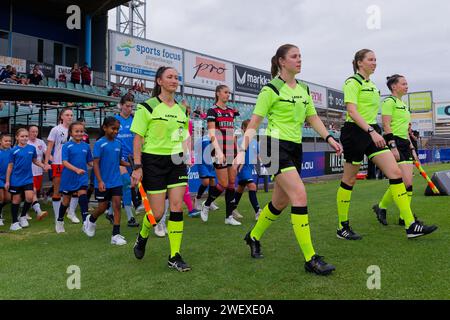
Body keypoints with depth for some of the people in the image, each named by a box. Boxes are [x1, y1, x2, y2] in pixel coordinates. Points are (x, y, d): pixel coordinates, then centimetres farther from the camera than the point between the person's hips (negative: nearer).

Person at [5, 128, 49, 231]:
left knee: (30, 197, -10)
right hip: (16, 180, -2)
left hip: (28, 179, 2)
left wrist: (44, 166, -3)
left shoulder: (32, 148, 0)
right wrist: (7, 181, -2)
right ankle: (15, 222, 20)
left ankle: (23, 216, 15)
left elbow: (35, 160, 15)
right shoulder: (14, 150, -6)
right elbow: (10, 166, -2)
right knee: (16, 200, 6)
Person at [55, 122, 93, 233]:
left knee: (83, 196, -15)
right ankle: (59, 221, 34)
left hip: (82, 177, 2)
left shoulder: (86, 146, 2)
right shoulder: (67, 146, -9)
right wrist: (77, 169, -31)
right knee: (66, 200, 12)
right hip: (69, 177, -1)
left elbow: (89, 161, 10)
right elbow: (65, 162, -17)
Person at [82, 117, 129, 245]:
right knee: (103, 207, 8)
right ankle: (90, 220, 40)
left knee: (117, 205, -2)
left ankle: (116, 235, 3)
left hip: (116, 181, 4)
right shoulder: (99, 143, -10)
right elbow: (96, 163, -12)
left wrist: (129, 164, -3)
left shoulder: (118, 143, 4)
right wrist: (100, 181, -19)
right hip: (103, 183, -4)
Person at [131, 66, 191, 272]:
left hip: (176, 161, 5)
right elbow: (138, 138, -6)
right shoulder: (147, 107, -4)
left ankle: (175, 257, 7)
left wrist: (184, 152, 4)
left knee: (177, 207, -3)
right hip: (153, 161, -4)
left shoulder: (181, 110, 11)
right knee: (157, 212, -2)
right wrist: (137, 166, -13)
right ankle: (142, 237, 32)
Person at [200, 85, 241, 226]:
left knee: (232, 183, 4)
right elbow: (211, 133, -14)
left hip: (231, 152, 6)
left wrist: (237, 150, 13)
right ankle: (206, 205, 17)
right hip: (220, 152, -6)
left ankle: (229, 216, 10)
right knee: (224, 184, -7)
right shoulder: (213, 110, -4)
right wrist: (218, 151, -24)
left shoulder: (231, 111, 14)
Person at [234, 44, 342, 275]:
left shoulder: (303, 89, 14)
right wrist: (242, 150, -18)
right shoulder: (271, 89, -7)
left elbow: (313, 118, 17)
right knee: (299, 195, -19)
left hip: (295, 148, 8)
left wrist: (329, 138, 2)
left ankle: (254, 236, 36)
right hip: (276, 146, -8)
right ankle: (310, 259, -12)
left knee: (280, 202, 12)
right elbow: (254, 123, -9)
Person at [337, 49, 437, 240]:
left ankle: (410, 226, -2)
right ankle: (342, 227, 15)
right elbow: (352, 111, -19)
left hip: (372, 132, 8)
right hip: (355, 132, -8)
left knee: (395, 172, -4)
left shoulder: (372, 85, 18)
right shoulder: (352, 82, -8)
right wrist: (371, 131, -27)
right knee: (349, 181, 1)